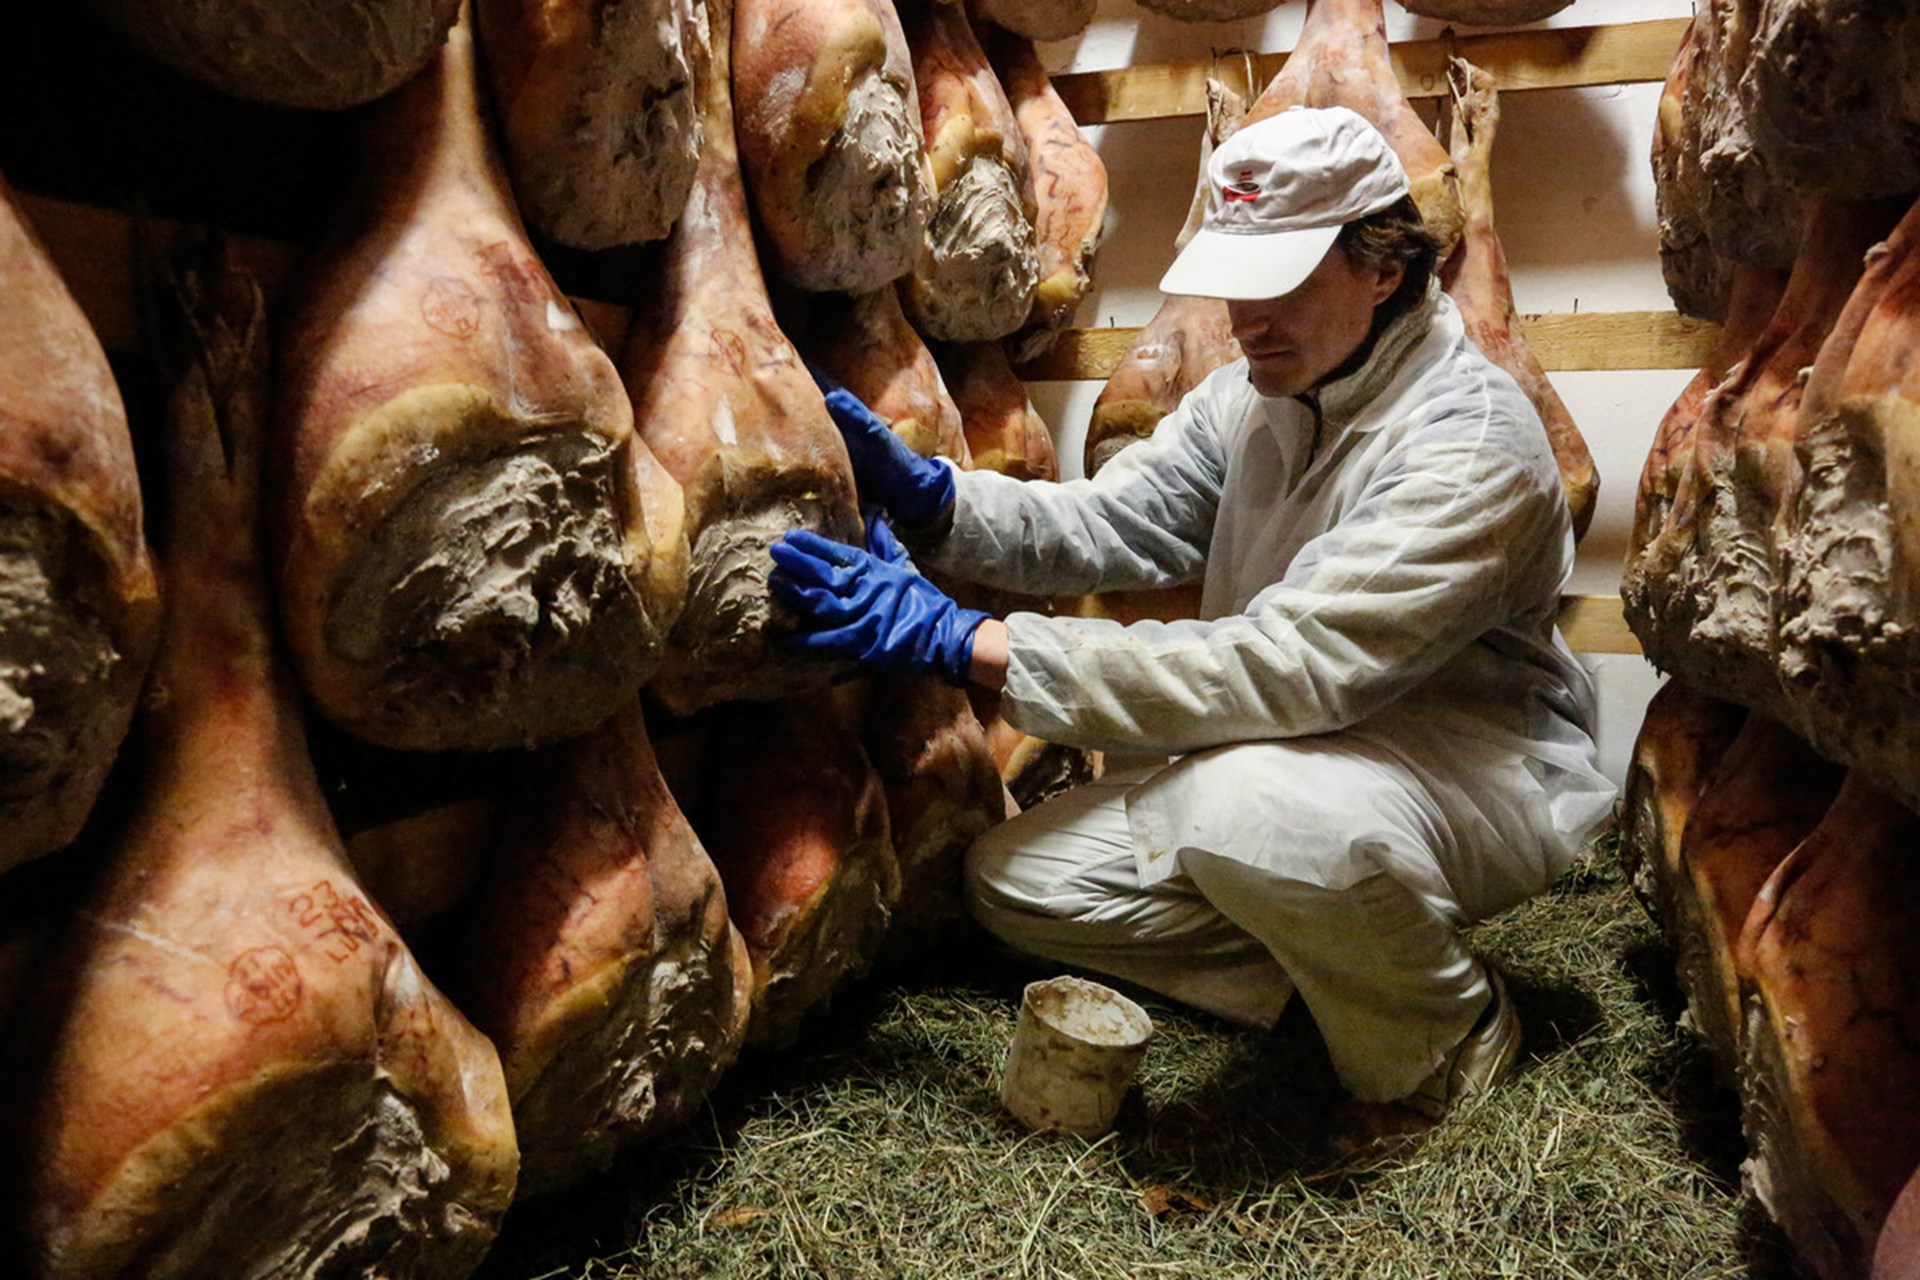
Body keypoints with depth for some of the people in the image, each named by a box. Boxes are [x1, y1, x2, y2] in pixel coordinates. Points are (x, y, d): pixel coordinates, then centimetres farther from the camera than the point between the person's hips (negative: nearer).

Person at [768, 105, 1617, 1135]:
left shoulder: (1474, 443, -25)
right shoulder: (1250, 394, 2)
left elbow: (1286, 667, -35)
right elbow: (1101, 524, -1)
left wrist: (961, 642, -38)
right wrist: (922, 493, -20)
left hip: (1477, 769, -7)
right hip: (1291, 760, 7)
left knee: (1248, 808, -40)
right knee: (1014, 878, -4)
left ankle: (1448, 1037, -8)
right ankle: (1340, 968, 4)